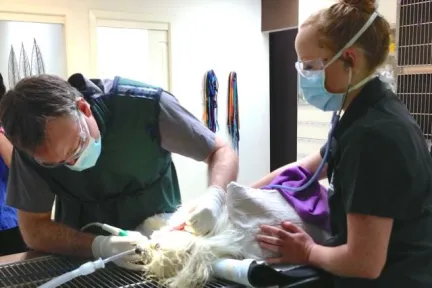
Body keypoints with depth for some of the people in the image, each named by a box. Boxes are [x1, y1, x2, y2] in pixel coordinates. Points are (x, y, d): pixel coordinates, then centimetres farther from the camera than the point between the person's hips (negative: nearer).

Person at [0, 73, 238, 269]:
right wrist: (99, 246, -29)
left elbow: (222, 152, -13)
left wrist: (214, 195, -32)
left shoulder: (145, 105, -23)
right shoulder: (33, 142, -18)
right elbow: (33, 228, -13)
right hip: (84, 253, 0)